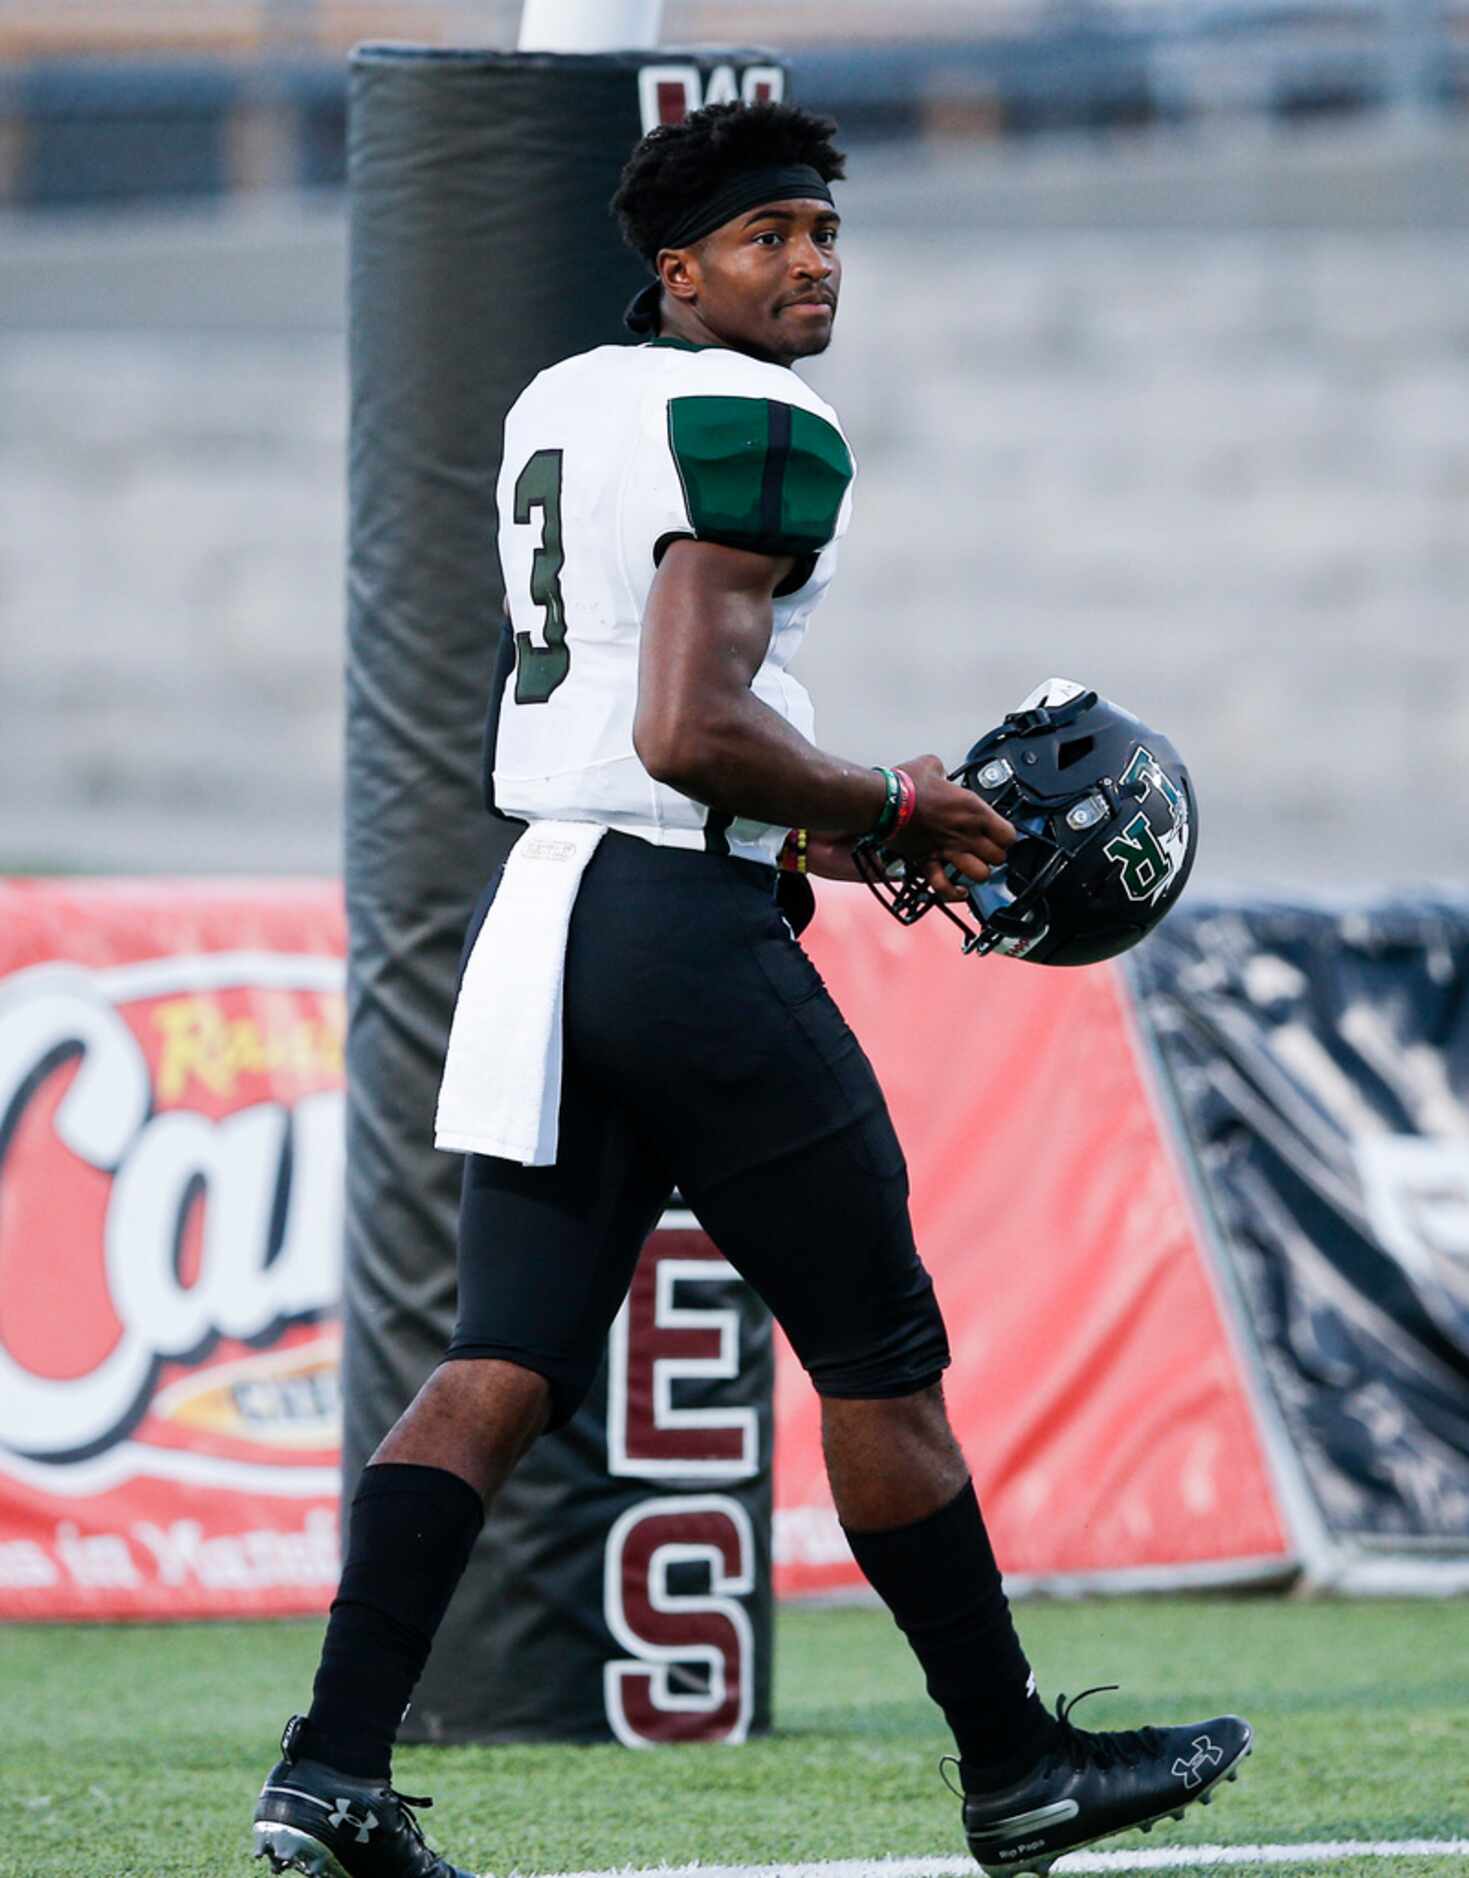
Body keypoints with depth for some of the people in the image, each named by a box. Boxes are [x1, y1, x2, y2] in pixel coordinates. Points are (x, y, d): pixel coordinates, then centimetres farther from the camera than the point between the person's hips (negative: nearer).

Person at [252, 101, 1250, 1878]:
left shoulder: (558, 407, 18)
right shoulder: (756, 430, -12)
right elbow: (692, 731, -20)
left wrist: (817, 838, 21)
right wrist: (893, 808, -6)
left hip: (533, 911, 8)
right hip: (681, 925, -8)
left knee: (500, 1370, 4)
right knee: (879, 1362, 4)